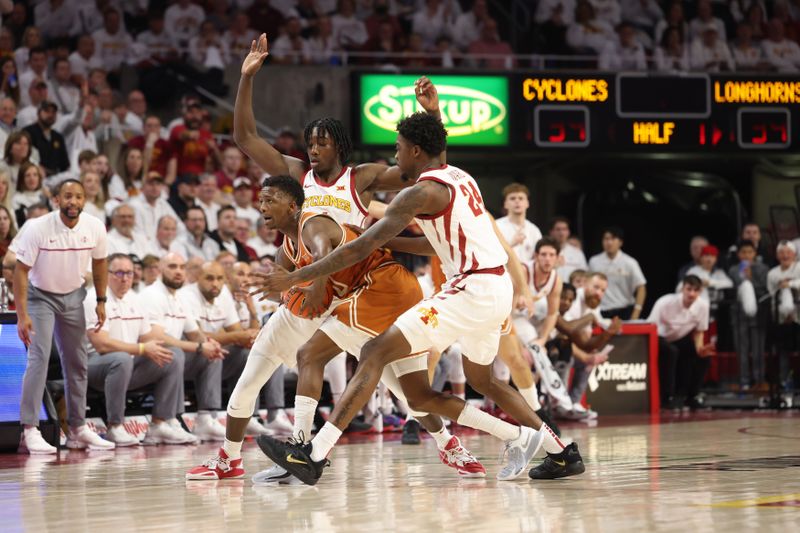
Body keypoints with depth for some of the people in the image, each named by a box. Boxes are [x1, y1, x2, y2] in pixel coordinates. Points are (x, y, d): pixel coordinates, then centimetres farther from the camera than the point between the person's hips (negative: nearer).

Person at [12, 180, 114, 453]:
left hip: (73, 297, 4)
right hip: (40, 296, -4)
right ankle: (30, 431, -18)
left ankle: (78, 429, 18)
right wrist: (22, 315, -24)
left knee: (77, 363, 7)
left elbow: (99, 262, 7)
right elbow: (21, 270, -19)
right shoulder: (37, 228, -24)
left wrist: (101, 302, 6)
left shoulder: (95, 228, -12)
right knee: (39, 358, -18)